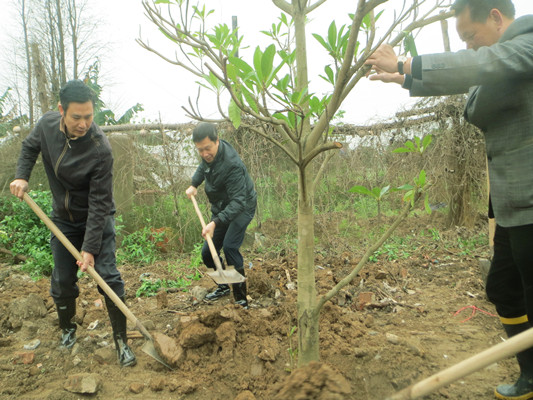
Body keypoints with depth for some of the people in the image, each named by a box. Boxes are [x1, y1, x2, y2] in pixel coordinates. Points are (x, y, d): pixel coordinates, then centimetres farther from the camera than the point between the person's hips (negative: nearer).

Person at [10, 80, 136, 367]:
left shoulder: (99, 149, -29)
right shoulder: (47, 124, -14)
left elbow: (99, 203, -27)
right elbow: (30, 147, 11)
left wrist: (90, 248, -26)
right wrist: (21, 176, -6)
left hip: (97, 219, -4)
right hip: (63, 219, 4)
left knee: (107, 276, -10)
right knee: (62, 281, 9)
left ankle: (121, 342, 3)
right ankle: (67, 330, 35)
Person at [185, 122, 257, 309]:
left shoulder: (232, 164, -33)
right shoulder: (208, 155, -7)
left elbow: (238, 201, -37)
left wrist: (215, 222, -45)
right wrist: (194, 184, 5)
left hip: (241, 207, -8)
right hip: (221, 208, 8)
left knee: (230, 246, -26)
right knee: (207, 253, 8)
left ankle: (241, 298, -16)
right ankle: (223, 286, 31)